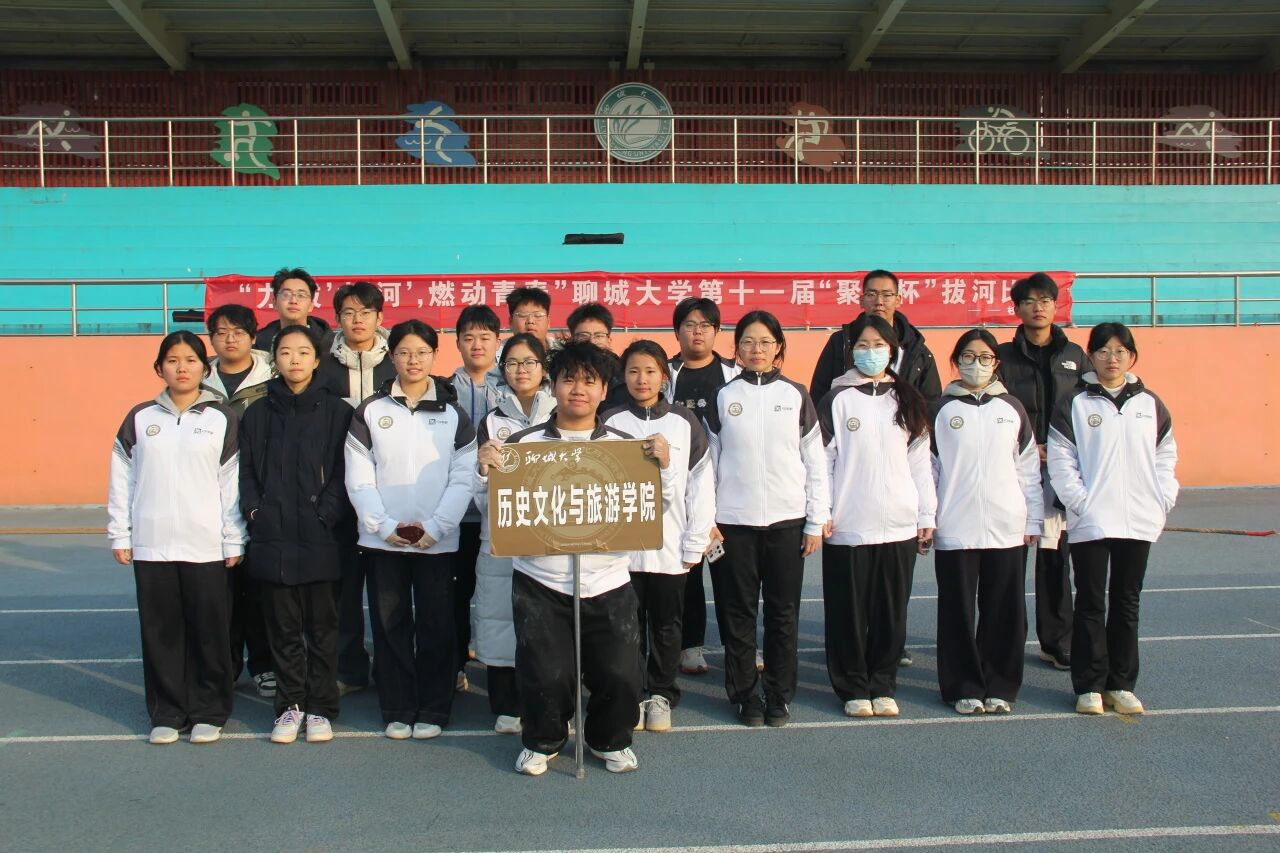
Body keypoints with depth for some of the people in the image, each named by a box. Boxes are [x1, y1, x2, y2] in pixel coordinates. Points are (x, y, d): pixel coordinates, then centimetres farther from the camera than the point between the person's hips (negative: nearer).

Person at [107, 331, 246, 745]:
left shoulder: (221, 419, 3)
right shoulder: (140, 419, 8)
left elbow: (233, 482, 1)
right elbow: (121, 479, 9)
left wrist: (234, 541, -2)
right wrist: (120, 536, 5)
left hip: (207, 547, -2)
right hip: (151, 545, 2)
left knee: (209, 632, 2)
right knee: (160, 631, 6)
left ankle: (208, 712, 14)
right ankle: (167, 713, 18)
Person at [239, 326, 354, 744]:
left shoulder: (337, 412, 2)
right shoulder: (258, 414, 10)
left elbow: (344, 472, -2)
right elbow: (247, 471, 10)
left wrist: (327, 516, -13)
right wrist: (255, 511, -4)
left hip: (321, 539, -2)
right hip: (273, 539, 2)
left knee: (322, 627, 5)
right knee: (283, 628, 9)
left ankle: (320, 709, 16)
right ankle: (289, 706, 19)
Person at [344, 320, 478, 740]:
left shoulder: (453, 414, 4)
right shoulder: (370, 412, 5)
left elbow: (463, 479, -2)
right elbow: (358, 478, 0)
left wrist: (434, 527, -12)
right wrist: (384, 526, -10)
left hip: (438, 542, -1)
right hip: (383, 540, 1)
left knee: (436, 626, 2)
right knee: (390, 625, 5)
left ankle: (433, 710, 14)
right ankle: (396, 710, 15)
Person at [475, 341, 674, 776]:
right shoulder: (524, 443, 2)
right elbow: (489, 505, 6)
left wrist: (664, 465, -12)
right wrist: (484, 469, -13)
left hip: (608, 581, 1)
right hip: (539, 581, -1)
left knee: (620, 673, -1)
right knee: (546, 674, -4)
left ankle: (610, 740, 29)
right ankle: (542, 741, 26)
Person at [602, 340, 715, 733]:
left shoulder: (685, 423, 2)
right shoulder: (611, 423, 2)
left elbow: (701, 484, 1)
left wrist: (695, 544, -3)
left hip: (670, 547, 0)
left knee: (666, 624, 9)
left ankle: (661, 695, 23)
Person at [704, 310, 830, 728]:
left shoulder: (796, 395, 5)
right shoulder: (723, 397, 5)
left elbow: (815, 460, 5)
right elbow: (708, 460, 6)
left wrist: (817, 520, 1)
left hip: (787, 520, 0)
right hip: (733, 521, 0)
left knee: (784, 612, 5)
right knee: (738, 612, 4)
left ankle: (779, 695, 17)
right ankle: (746, 694, 15)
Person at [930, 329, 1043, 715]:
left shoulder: (1011, 408, 10)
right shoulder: (941, 409, 5)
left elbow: (1028, 467, 11)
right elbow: (926, 466, 4)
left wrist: (1033, 519, 7)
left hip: (1007, 527, 2)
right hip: (955, 528, -2)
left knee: (1006, 611, 4)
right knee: (959, 610, 2)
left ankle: (1000, 687, 15)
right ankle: (964, 688, 12)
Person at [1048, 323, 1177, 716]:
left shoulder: (1151, 405, 9)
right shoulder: (1075, 405, -2)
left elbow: (1166, 455, 12)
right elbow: (1061, 460, -6)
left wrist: (1163, 500, 0)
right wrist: (1081, 502, -14)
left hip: (1139, 521, 3)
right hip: (1090, 522, -3)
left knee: (1127, 603, 10)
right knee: (1091, 604, 3)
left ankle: (1121, 684, 19)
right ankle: (1089, 686, 10)